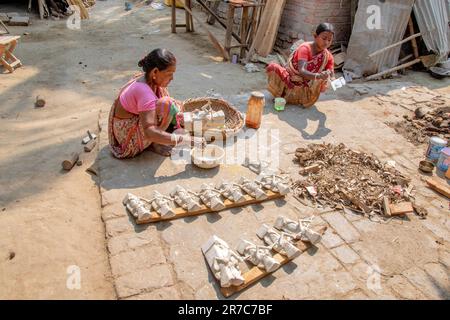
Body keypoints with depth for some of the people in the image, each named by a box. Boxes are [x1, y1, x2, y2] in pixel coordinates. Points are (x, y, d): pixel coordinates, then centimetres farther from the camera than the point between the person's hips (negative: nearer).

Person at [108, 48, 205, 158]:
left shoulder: (154, 81, -5)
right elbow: (149, 133, -42)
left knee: (177, 106, 8)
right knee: (166, 105, -29)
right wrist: (187, 141, -44)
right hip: (128, 137, -9)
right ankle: (156, 144, -8)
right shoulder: (144, 91, -32)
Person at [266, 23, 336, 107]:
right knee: (273, 67, -29)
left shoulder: (328, 57, -6)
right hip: (289, 83, -3)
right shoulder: (305, 48, -20)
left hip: (304, 88, 3)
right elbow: (301, 71, -35)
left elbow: (332, 77, -8)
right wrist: (317, 76, -54)